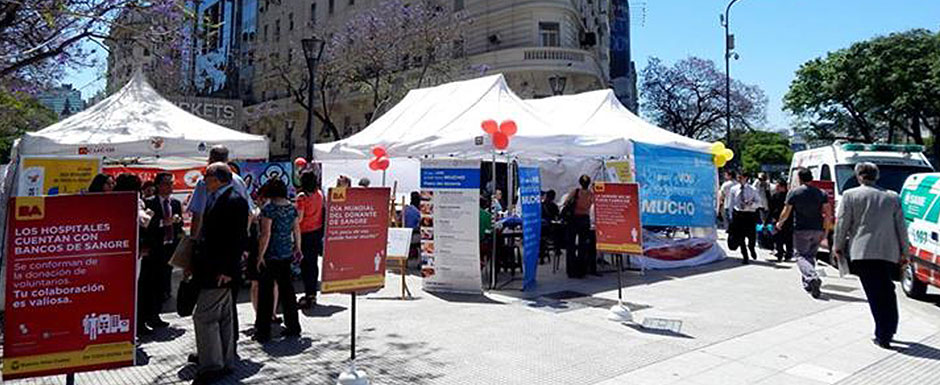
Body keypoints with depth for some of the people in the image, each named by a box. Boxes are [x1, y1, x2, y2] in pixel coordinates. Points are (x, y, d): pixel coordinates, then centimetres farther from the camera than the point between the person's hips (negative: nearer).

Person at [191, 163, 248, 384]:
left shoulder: (235, 201, -15)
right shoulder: (214, 200, 16)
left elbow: (239, 238, -20)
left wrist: (227, 270, -22)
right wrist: (195, 264, 16)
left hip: (220, 271, -10)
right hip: (210, 269, 10)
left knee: (203, 316, -8)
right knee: (223, 317, 15)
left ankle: (212, 366, 0)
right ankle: (226, 362, 24)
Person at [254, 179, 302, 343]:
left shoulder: (269, 208, -14)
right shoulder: (292, 207, 4)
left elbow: (266, 234, -17)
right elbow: (297, 230, 10)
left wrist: (260, 255, -11)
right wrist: (297, 248, 22)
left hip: (271, 255, -6)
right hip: (287, 253, 6)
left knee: (265, 292, 3)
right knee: (287, 289, 15)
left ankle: (263, 332, 8)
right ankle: (293, 326, 21)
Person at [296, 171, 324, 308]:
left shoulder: (302, 196, -15)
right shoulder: (319, 194, 2)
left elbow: (299, 218, -16)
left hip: (305, 233, -6)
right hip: (318, 231, 6)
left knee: (305, 265, 1)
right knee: (314, 263, 13)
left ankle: (309, 295, 2)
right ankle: (313, 294, 20)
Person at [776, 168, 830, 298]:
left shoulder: (794, 192, -4)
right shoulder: (821, 193, 6)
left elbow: (786, 213, -3)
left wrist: (779, 223, 14)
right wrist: (825, 230, 4)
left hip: (801, 229, -4)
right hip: (817, 229, 4)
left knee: (801, 256, 0)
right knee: (811, 255, 17)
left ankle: (813, 277, -25)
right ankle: (808, 283, 21)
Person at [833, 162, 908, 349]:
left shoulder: (850, 195, -2)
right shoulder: (892, 197, 9)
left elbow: (842, 223, -1)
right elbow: (901, 227, 12)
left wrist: (837, 246, 11)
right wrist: (904, 251, 20)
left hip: (863, 252, -4)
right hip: (889, 252, 4)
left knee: (875, 294, -2)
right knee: (887, 292, 15)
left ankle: (883, 336, -3)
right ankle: (889, 331, 20)